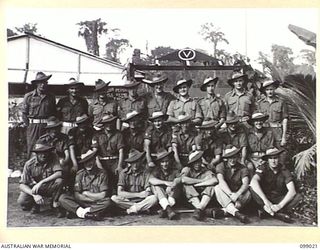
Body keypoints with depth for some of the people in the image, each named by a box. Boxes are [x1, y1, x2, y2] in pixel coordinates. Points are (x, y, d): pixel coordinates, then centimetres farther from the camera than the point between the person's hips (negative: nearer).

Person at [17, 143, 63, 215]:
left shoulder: (53, 157, -16)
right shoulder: (29, 164, -16)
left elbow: (59, 173, -27)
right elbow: (22, 185, -15)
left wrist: (41, 182, -33)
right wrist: (34, 195, -32)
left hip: (48, 188, 0)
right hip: (33, 188, 1)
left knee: (59, 181, -32)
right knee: (21, 201, -27)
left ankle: (54, 202, -5)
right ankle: (36, 204, 9)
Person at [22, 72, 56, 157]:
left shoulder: (51, 97, 9)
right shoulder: (28, 96, 1)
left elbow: (54, 113, 14)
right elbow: (24, 113, 4)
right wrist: (28, 125, 0)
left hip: (47, 127, 2)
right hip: (33, 126, -2)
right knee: (31, 148, -1)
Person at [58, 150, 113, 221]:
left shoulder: (101, 173, -1)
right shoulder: (80, 174, 5)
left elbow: (103, 195, -6)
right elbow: (77, 195, -2)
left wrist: (86, 193, -4)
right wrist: (95, 197, -11)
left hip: (97, 204, -2)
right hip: (82, 203, 2)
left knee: (108, 202, -33)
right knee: (62, 198, -19)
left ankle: (81, 212, -30)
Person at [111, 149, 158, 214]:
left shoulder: (145, 173, -2)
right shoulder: (124, 173, -3)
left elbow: (148, 192, -8)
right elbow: (120, 192, -13)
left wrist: (147, 193, -33)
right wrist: (139, 194, -18)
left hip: (142, 200, -1)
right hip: (127, 200, 1)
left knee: (154, 198, -28)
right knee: (114, 198, -26)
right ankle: (142, 207, -17)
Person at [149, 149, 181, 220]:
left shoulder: (174, 171, 1)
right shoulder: (157, 170, 0)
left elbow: (180, 178, -21)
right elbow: (151, 180, -22)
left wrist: (174, 183, -42)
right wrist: (166, 182, -34)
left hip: (172, 196, 0)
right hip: (160, 197, 1)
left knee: (174, 185, -25)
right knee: (156, 186, -25)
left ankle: (164, 210, -39)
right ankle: (169, 209, -45)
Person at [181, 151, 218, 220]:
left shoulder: (205, 171, -1)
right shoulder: (187, 169, -2)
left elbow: (215, 180, -24)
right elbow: (183, 179, -27)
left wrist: (196, 184, -23)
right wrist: (201, 181, -19)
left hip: (204, 197, 1)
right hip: (191, 198, 0)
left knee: (211, 186, -23)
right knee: (187, 186, -26)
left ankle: (200, 209, -38)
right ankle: (200, 209, -35)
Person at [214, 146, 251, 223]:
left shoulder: (243, 169, 0)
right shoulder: (221, 166, -3)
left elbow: (245, 184, -18)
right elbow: (221, 181, -21)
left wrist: (237, 194, -38)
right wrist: (231, 194, -38)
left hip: (238, 196, 1)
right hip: (225, 198, 0)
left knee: (247, 193, -28)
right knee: (217, 188, -30)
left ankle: (226, 210, -33)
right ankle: (236, 213, -43)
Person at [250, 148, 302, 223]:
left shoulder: (285, 171, -6)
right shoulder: (263, 169, -10)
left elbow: (292, 191, -16)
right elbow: (253, 182, -30)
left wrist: (280, 205, -29)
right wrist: (265, 200, -41)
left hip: (280, 200, 2)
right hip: (265, 198, -2)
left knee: (298, 197, -22)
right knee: (252, 188, -29)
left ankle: (267, 212, -27)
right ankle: (278, 214, -33)